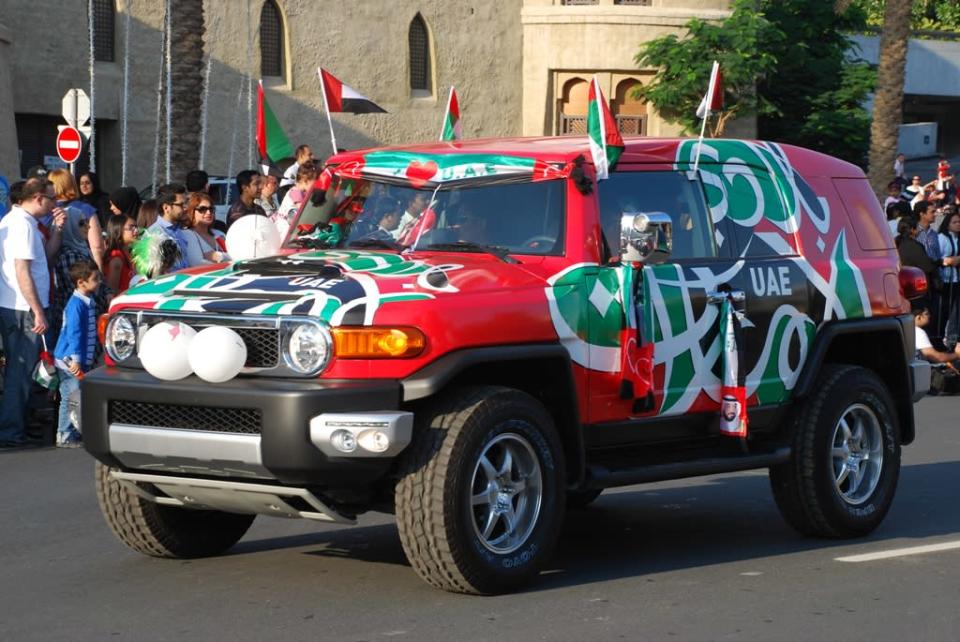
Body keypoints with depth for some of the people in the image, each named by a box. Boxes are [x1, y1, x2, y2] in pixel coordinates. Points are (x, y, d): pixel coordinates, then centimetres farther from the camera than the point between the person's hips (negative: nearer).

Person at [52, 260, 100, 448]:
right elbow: (73, 333, -24)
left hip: (81, 361, 9)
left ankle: (74, 433, 22)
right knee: (71, 398, -4)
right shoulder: (76, 304, -18)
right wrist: (75, 359, -29)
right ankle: (65, 437, 2)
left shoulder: (88, 301, 12)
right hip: (70, 361, -9)